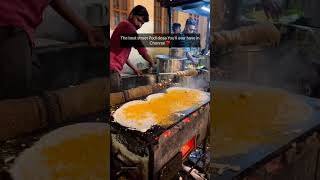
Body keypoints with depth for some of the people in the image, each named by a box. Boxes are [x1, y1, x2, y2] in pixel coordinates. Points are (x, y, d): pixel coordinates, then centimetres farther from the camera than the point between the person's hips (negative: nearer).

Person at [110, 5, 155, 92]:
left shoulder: (124, 26, 22)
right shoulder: (128, 26, -9)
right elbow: (141, 49, -8)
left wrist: (134, 68, 24)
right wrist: (151, 63, 7)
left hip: (113, 68, 10)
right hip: (112, 69, -10)